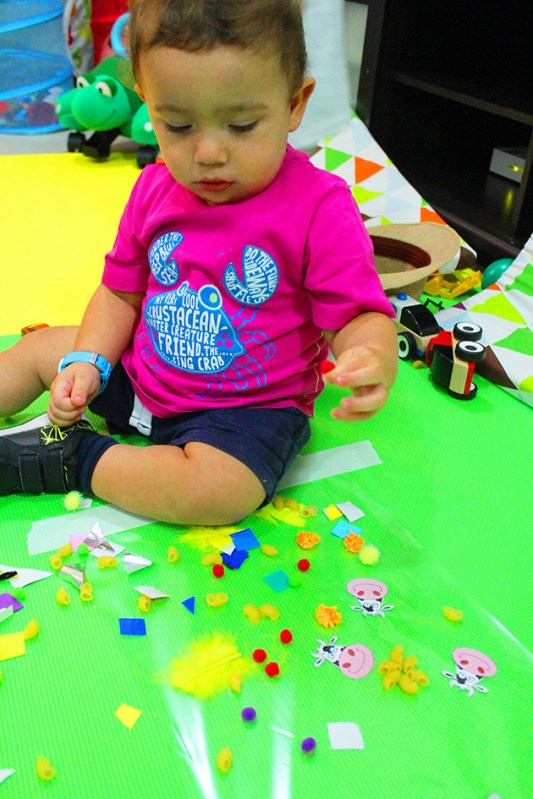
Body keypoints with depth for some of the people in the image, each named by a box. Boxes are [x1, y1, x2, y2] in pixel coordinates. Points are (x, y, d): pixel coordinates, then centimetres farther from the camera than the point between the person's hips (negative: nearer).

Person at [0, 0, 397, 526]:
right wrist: (87, 362, -6)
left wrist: (374, 360, -41)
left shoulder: (319, 207, -20)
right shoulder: (155, 189, -3)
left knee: (220, 490, -32)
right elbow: (121, 292, 7)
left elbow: (358, 315, -19)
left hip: (250, 408, -5)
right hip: (140, 378, 5)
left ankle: (75, 458, -13)